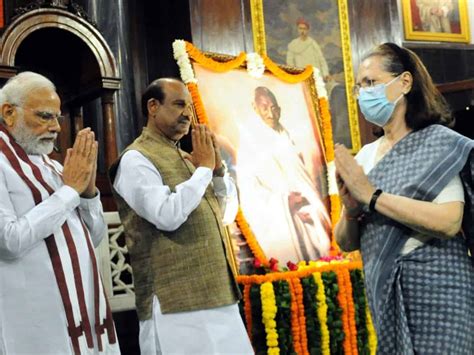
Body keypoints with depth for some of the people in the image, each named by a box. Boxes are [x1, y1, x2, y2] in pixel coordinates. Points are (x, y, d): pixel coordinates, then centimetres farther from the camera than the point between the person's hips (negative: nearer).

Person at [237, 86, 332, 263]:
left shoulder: (285, 137, 15)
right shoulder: (250, 140, -5)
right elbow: (248, 185, -12)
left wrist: (313, 201, 1)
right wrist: (284, 200, -16)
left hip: (302, 207, 6)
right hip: (277, 217, -6)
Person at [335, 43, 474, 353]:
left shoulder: (439, 142, -7)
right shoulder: (365, 156, 8)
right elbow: (346, 242, 8)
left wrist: (371, 196, -20)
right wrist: (351, 211, -13)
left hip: (435, 291, -5)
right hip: (385, 296, 6)